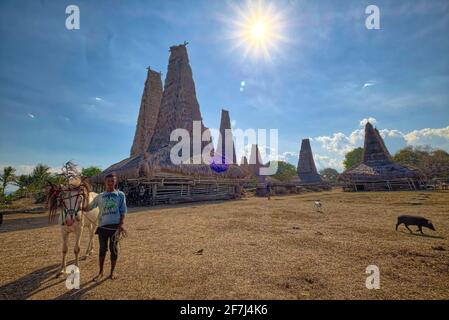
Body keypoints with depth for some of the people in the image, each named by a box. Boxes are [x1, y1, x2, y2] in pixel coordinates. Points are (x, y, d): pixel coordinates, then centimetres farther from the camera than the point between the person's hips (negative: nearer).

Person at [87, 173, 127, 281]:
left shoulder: (120, 195, 2)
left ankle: (112, 271, 25)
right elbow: (88, 208, 14)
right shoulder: (99, 196, 8)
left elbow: (123, 212, -1)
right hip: (102, 226, 2)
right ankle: (100, 272, 26)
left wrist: (121, 225, -9)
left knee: (113, 249, 9)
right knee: (102, 249, 9)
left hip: (115, 226, -1)